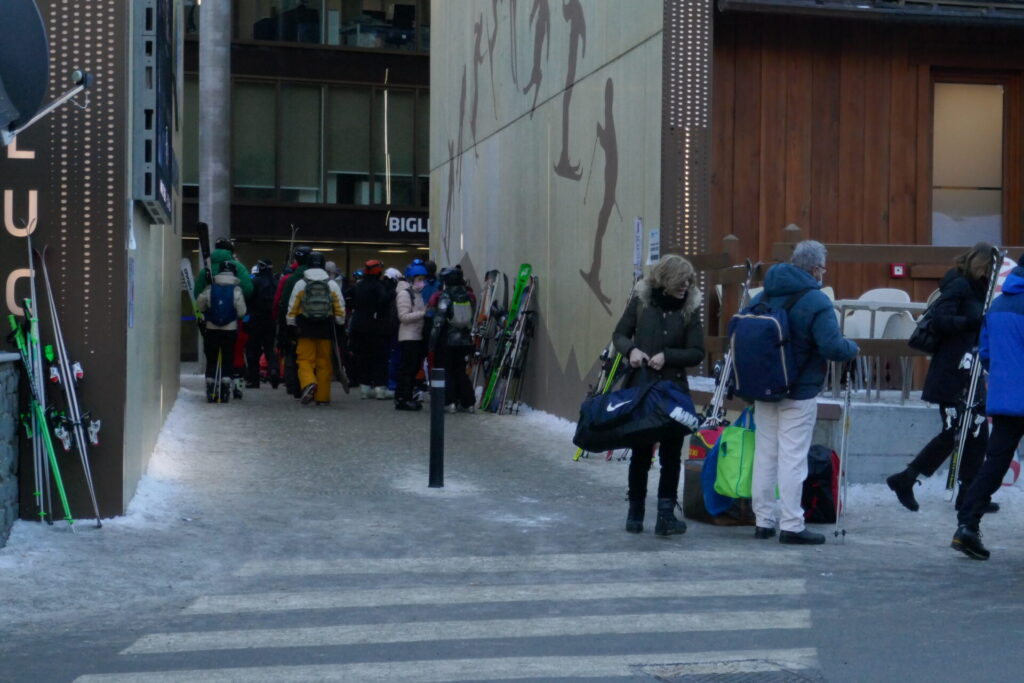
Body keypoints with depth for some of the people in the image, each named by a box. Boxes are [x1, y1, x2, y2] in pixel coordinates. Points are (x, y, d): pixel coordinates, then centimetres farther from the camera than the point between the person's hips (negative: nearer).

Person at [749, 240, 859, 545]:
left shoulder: (763, 296, 7)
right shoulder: (816, 301, -15)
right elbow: (833, 347, -22)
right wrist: (853, 348, -1)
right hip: (799, 393, -6)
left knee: (765, 455, 12)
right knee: (793, 457, -2)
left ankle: (763, 521, 18)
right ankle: (791, 526, 1)